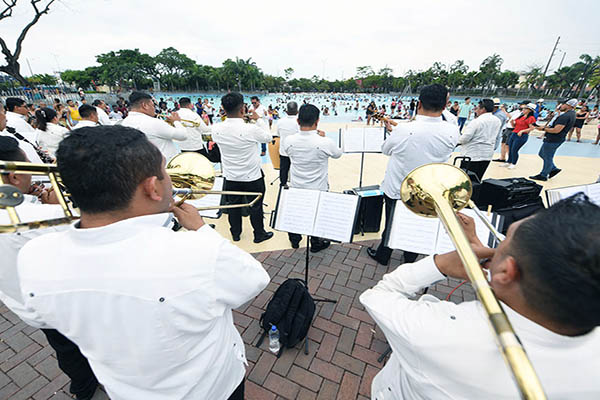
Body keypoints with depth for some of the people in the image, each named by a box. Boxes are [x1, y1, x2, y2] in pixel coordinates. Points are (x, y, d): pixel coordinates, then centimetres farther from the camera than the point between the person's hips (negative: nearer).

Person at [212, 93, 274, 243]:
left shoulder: (216, 129, -13)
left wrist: (231, 117, 9)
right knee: (256, 207, 14)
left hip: (230, 177, 4)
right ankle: (259, 234, 30)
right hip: (252, 177, -3)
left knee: (233, 206, 20)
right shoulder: (251, 129, -25)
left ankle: (235, 233, 37)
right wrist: (259, 119, 5)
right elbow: (268, 137, -6)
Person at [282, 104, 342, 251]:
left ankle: (295, 240, 44)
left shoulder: (288, 141, -17)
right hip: (318, 189, -2)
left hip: (296, 188, 3)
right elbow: (338, 154, -5)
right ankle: (316, 243, 39)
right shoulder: (325, 142, -25)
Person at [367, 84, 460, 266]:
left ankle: (382, 256, 38)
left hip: (397, 190, -2)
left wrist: (392, 132, 12)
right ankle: (410, 259, 43)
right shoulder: (452, 132, -15)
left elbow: (385, 149, -7)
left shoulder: (404, 130, -25)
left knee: (392, 223, 18)